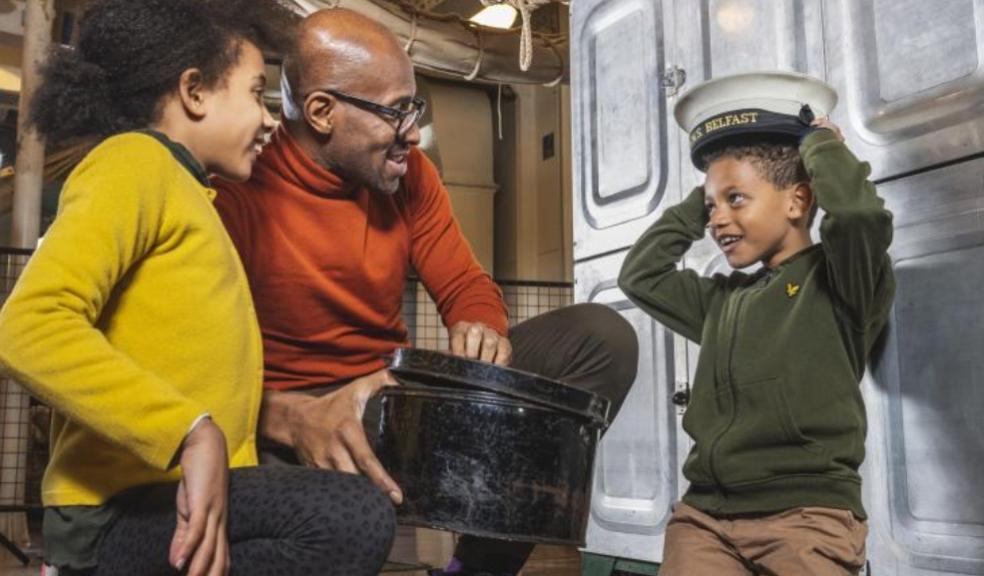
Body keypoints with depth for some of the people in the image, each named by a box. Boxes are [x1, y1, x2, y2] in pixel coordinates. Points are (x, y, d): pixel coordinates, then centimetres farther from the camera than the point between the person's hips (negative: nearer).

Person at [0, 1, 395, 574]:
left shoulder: (185, 191, 22)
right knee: (358, 519, -28)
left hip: (174, 493, 10)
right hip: (119, 512, -10)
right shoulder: (135, 162, -8)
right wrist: (191, 432, -27)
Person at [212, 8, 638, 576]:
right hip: (290, 420, -6)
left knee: (602, 336, -8)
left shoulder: (408, 173, 2)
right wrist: (291, 419, -41)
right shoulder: (236, 192, -16)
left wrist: (484, 332, -17)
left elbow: (466, 285, 7)